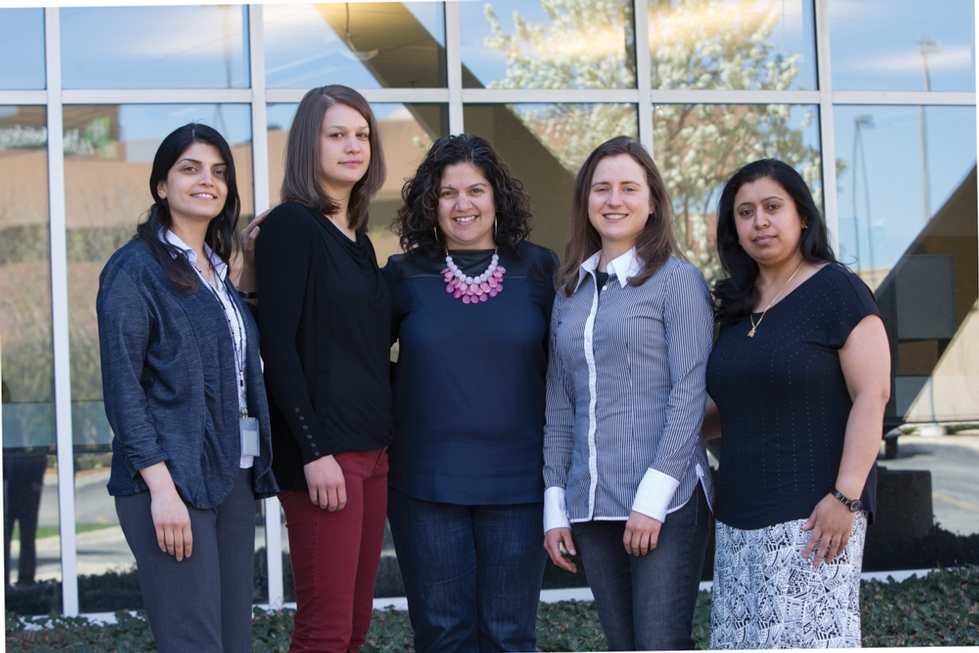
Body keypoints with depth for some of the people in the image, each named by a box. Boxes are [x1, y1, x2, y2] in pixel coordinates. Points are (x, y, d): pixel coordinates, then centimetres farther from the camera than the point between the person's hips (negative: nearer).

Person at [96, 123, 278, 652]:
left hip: (233, 478, 7)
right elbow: (122, 386, -11)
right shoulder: (135, 268, -5)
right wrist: (161, 486, -18)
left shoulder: (217, 273, 17)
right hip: (172, 479, -7)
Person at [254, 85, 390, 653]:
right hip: (321, 450, -8)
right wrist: (313, 452, -18)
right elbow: (278, 346, -14)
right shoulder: (291, 226, -7)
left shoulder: (357, 238, 16)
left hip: (371, 448, 8)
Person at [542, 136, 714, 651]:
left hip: (664, 502, -5)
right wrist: (555, 505, 10)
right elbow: (559, 408, 16)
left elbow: (689, 392, -8)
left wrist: (654, 495, -15)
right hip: (591, 507, 5)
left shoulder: (677, 280, 0)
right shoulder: (570, 292, 15)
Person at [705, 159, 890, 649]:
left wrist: (846, 496, -20)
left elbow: (872, 394, -12)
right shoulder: (740, 305, 16)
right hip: (742, 518, 7)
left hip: (811, 515, -7)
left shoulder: (835, 290, -5)